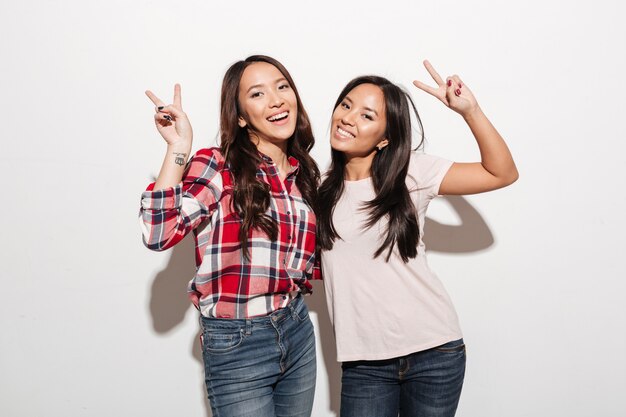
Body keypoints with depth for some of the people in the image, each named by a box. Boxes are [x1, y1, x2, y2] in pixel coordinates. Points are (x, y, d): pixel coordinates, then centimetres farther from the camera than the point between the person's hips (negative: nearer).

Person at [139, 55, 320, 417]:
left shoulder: (305, 173, 6)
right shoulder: (217, 167, -11)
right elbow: (159, 234, -27)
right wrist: (179, 148, -24)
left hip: (298, 332, 6)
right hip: (237, 344, -6)